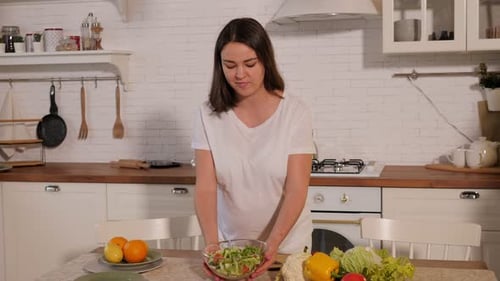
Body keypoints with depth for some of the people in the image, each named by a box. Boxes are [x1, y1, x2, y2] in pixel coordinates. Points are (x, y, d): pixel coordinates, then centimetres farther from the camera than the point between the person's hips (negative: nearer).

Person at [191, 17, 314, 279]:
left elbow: (296, 190, -18)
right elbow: (205, 188, -14)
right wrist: (212, 244, -28)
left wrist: (273, 244, -30)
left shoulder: (295, 112, -14)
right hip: (230, 244, 1)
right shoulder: (208, 115, -10)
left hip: (286, 243, -1)